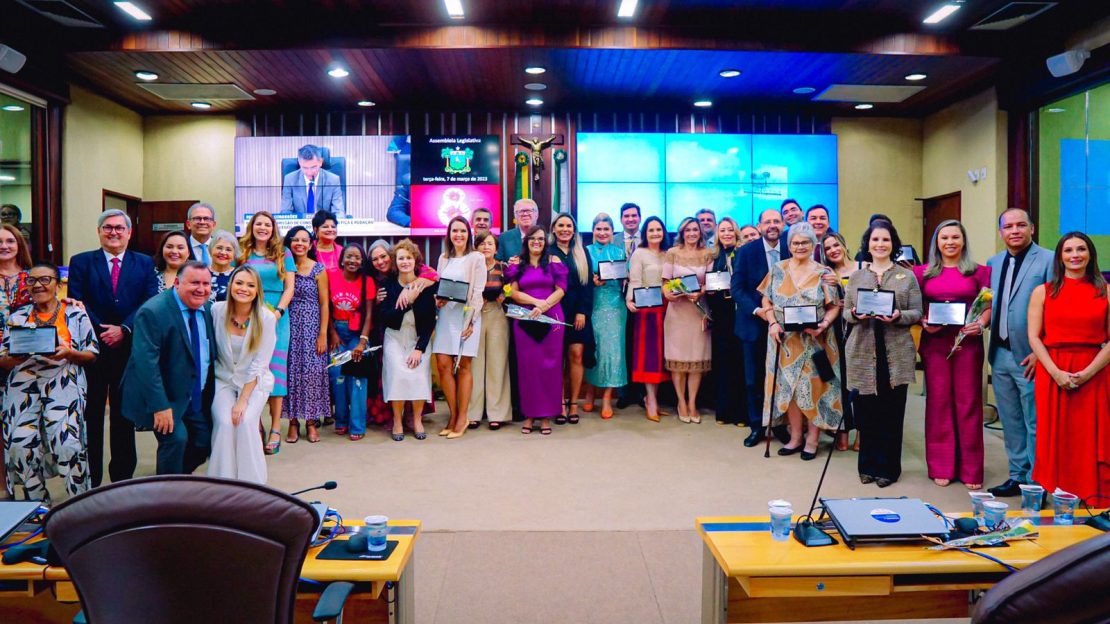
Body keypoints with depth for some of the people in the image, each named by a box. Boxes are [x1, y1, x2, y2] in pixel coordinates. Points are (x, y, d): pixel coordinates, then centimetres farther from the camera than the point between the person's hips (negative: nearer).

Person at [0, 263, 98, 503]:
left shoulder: (75, 314, 10)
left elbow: (91, 355, 8)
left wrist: (68, 353, -12)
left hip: (63, 385, -3)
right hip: (23, 386, 3)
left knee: (67, 443, -20)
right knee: (20, 446, -12)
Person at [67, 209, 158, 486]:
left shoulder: (145, 263, 8)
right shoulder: (81, 262, 6)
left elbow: (150, 303, -3)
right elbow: (77, 303, -3)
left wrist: (123, 329, -15)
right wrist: (100, 331, -15)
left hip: (129, 348, 1)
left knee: (124, 415, 9)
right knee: (91, 414, 6)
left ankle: (122, 477, 19)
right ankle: (90, 481, 16)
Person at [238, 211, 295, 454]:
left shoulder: (283, 254, 9)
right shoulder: (243, 254, 12)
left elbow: (289, 288, 5)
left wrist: (278, 311, -9)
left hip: (276, 318, -1)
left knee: (275, 368, -5)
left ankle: (275, 429, -3)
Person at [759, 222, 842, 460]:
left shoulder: (824, 273, 0)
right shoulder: (778, 269, 5)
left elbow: (834, 306, -1)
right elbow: (766, 300, 6)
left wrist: (824, 324, -19)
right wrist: (773, 323, -9)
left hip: (814, 341, -2)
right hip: (785, 340, 2)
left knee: (813, 386, 1)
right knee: (789, 386, 6)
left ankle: (812, 438, 13)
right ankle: (796, 436, 18)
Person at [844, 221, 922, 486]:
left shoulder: (907, 276, 7)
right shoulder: (856, 276, 12)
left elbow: (917, 313, 3)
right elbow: (845, 311, 11)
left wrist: (898, 317, -16)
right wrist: (855, 315, -10)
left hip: (896, 354, -1)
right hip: (863, 352, 1)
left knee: (892, 412, 2)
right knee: (866, 411, 3)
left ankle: (888, 468, 16)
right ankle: (868, 465, 18)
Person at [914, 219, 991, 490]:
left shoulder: (978, 271, 5)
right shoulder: (923, 272, 8)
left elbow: (988, 306, 5)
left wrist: (981, 324, -13)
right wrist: (923, 323, -9)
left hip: (967, 341, -1)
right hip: (935, 342, 1)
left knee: (968, 402, 2)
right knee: (938, 400, 5)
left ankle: (971, 469, 12)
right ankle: (941, 466, 14)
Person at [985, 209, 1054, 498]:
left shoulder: (1049, 260, -7)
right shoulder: (993, 263, 12)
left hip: (1030, 357, -6)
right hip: (1000, 354, 6)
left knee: (1035, 424, 1)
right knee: (1010, 422, 14)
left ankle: (1037, 483, 12)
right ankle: (1018, 476, 26)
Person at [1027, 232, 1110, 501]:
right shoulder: (1042, 292, 6)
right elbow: (1034, 337, 0)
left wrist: (1088, 372, -12)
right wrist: (1056, 372, -12)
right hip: (1052, 374, 0)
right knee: (1055, 439, 2)